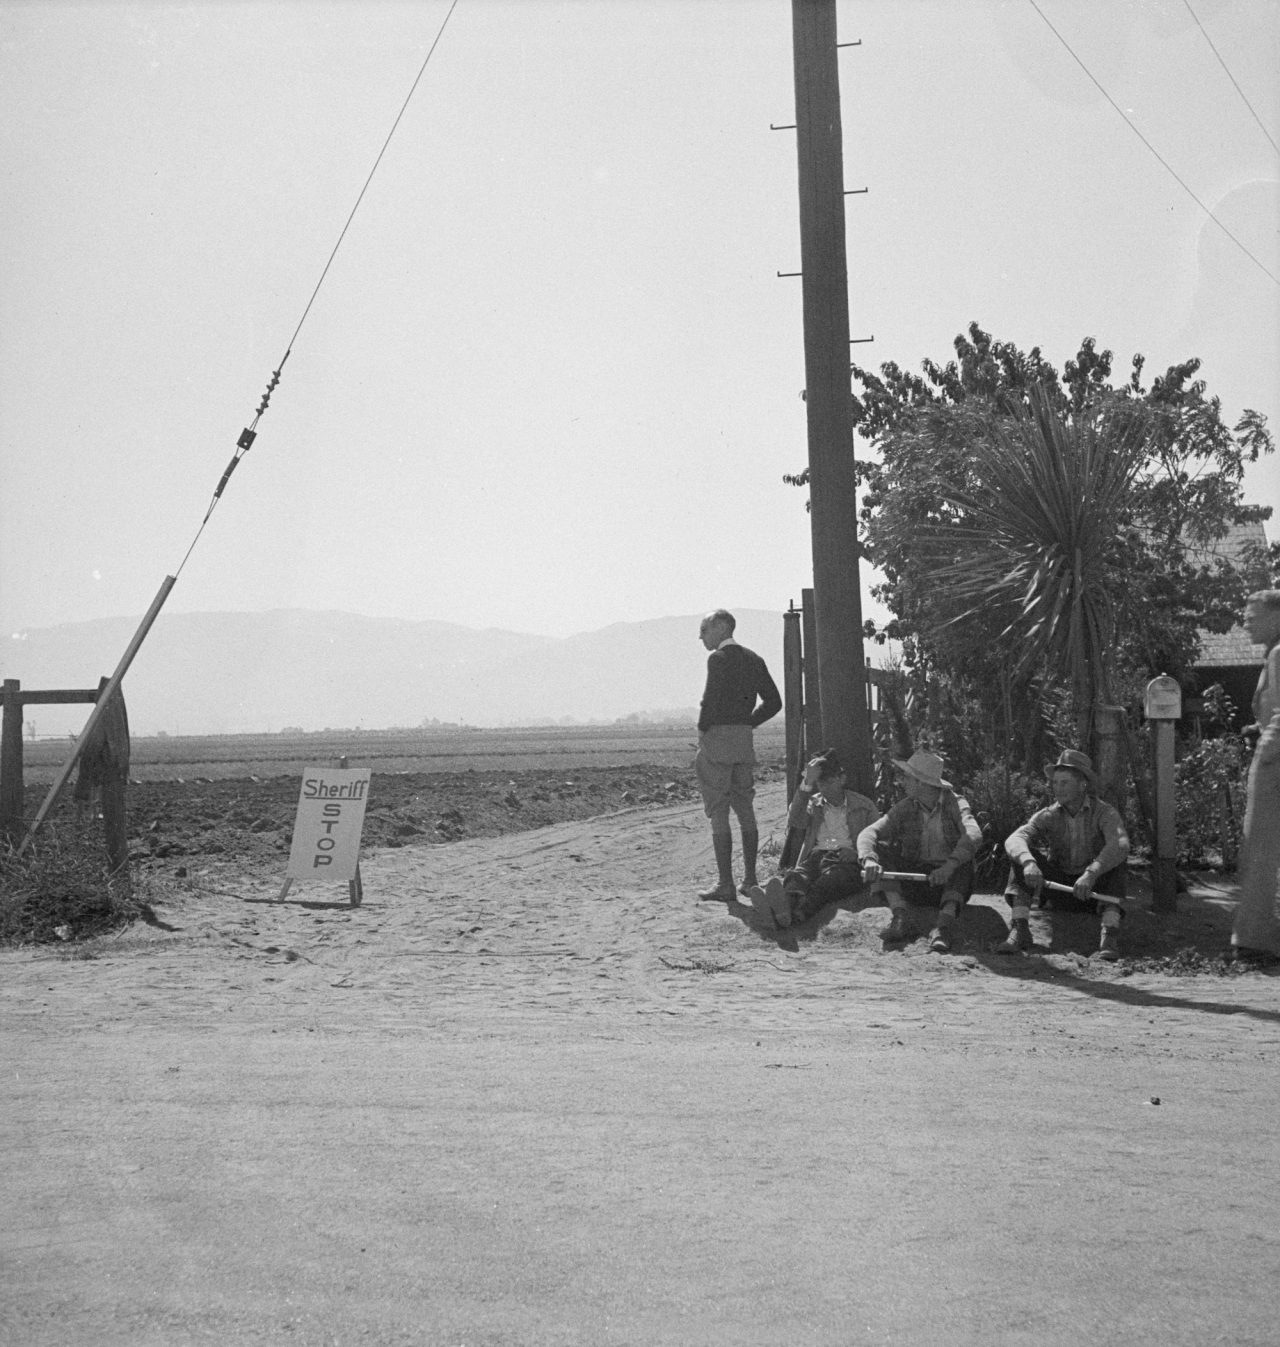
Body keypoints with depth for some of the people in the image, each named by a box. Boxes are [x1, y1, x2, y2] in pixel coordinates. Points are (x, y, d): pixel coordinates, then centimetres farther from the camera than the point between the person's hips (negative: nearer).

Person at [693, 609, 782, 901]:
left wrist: (702, 731, -5)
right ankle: (750, 880, 16)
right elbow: (773, 702, 14)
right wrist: (747, 723, 14)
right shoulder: (753, 659, 13)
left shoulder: (718, 658, -10)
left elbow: (711, 700, -19)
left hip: (717, 737, -8)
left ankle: (725, 885, -5)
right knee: (745, 810, 13)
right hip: (744, 739, 8)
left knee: (718, 814, -4)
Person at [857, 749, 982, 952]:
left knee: (964, 858, -32)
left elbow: (973, 836, -29)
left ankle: (945, 922, -43)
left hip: (950, 883, -3)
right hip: (914, 881, 3)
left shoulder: (955, 803, -9)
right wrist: (869, 859, -34)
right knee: (879, 849, -15)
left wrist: (949, 866, -46)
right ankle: (901, 917, -29)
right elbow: (869, 833, -11)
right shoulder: (905, 808, 2)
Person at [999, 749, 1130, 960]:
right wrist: (1029, 862, -45)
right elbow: (1014, 839, -22)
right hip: (1058, 887, 2)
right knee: (1021, 856, -18)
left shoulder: (1105, 813, -12)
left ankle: (1110, 935, -40)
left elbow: (1120, 844, -33)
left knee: (1115, 857, -30)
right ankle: (1019, 930, -29)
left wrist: (1091, 873, -49)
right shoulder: (1048, 816, -5)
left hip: (1094, 892, -2)